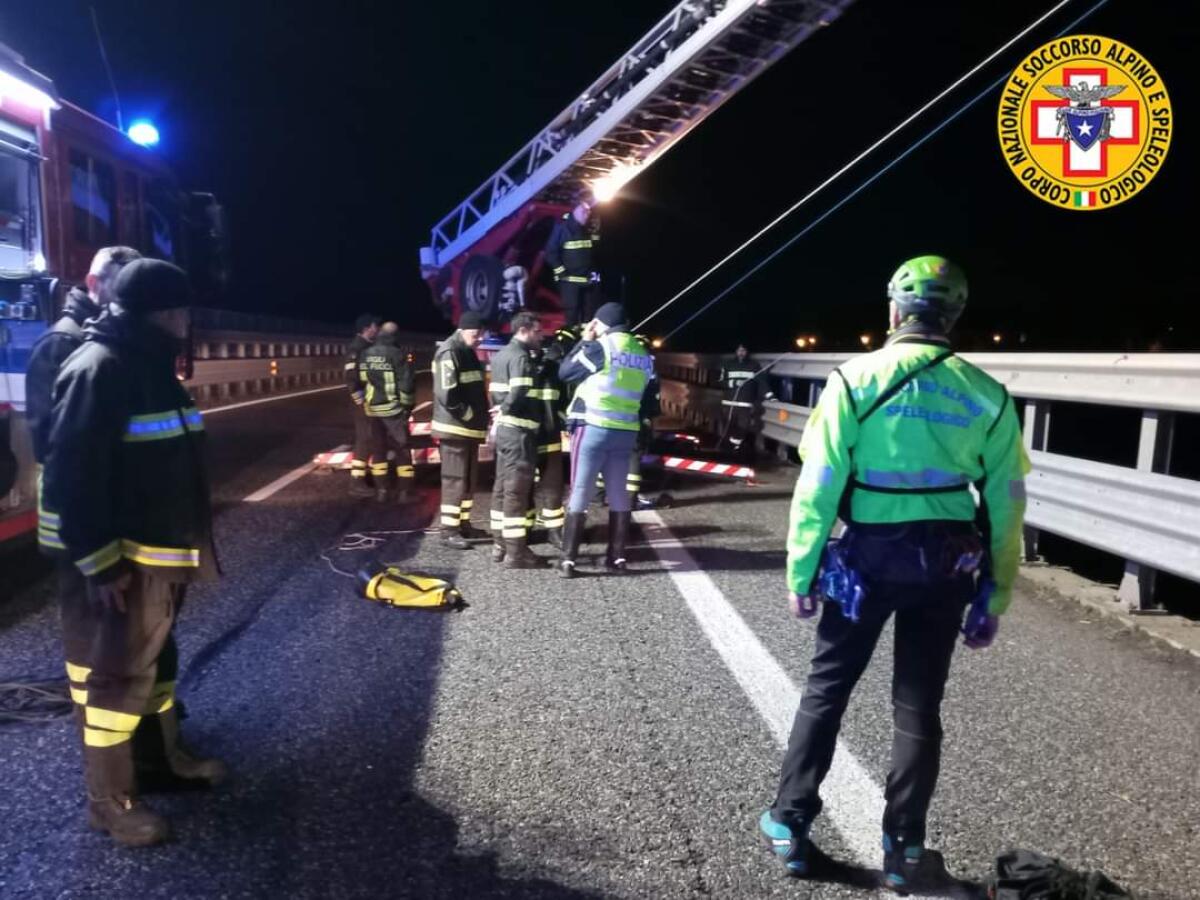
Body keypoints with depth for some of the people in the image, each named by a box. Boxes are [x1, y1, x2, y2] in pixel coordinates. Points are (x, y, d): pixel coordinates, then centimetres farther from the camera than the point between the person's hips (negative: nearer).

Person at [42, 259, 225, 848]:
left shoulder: (150, 365, 11)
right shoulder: (98, 369, -19)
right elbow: (70, 476, -22)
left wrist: (183, 548, 17)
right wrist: (99, 563, -21)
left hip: (157, 553, 9)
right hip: (119, 561, -9)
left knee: (156, 658, 21)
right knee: (117, 675, 2)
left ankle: (160, 755, 38)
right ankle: (109, 802, 16)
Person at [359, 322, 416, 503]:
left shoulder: (364, 355, 4)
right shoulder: (398, 355, -12)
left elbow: (359, 381, 7)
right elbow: (406, 384, -13)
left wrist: (363, 402, 18)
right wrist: (408, 405, -1)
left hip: (372, 409, 5)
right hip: (394, 408, -5)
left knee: (378, 449, 13)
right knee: (402, 450, 3)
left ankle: (381, 491, 13)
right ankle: (404, 492, 3)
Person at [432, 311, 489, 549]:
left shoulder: (468, 352, 16)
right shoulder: (449, 353, -14)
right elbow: (447, 395, -22)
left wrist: (480, 416, 10)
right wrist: (470, 415, -14)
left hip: (470, 427, 9)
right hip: (455, 427, -9)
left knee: (469, 478, 14)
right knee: (455, 479, -7)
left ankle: (463, 523, 23)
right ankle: (449, 529, -2)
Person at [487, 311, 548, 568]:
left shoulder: (501, 354, 16)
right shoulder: (521, 356, -14)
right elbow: (519, 394, -25)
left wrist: (501, 409, 5)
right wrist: (506, 409, -9)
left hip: (504, 429, 10)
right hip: (519, 431, -10)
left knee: (502, 488, 14)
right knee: (516, 491, -7)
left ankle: (500, 545, 22)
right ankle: (515, 552, -3)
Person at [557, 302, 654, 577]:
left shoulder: (601, 347, -8)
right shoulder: (643, 354, 13)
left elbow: (565, 372, 0)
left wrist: (585, 342, 6)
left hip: (594, 428, -6)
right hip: (626, 432, 6)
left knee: (580, 493, -1)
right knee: (619, 494, 12)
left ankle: (568, 559, 0)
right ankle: (617, 556, 15)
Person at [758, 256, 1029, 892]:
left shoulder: (857, 378, -8)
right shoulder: (985, 394, 1)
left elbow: (818, 486, -11)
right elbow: (1006, 505, 2)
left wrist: (800, 572, -2)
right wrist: (994, 596, 9)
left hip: (868, 557, -2)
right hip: (946, 564, 3)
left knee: (825, 691, 12)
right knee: (918, 706, 13)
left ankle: (790, 824, 22)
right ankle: (902, 847, 24)